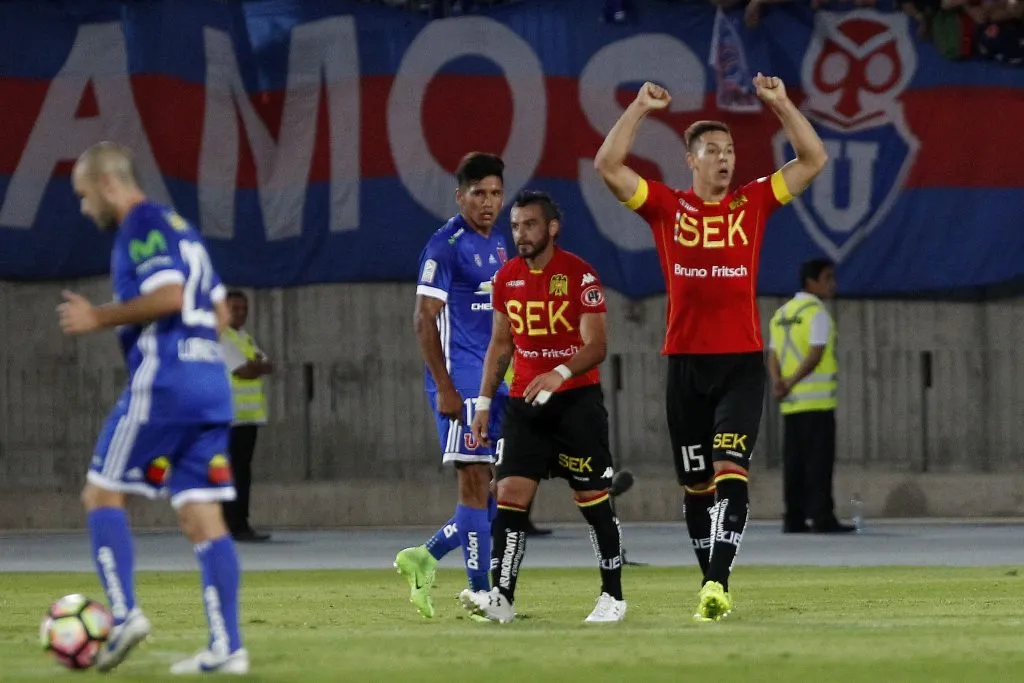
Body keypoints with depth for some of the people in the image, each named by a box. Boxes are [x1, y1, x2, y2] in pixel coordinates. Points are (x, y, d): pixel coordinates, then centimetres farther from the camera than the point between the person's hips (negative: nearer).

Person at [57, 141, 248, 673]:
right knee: (203, 518, 3)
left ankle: (124, 612, -12)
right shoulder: (179, 227, 23)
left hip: (163, 381, -8)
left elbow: (169, 295, -19)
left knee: (101, 493, 1)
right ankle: (226, 646, -5)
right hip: (210, 380, 9)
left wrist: (99, 318, -11)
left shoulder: (141, 226, -5)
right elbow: (220, 312, 24)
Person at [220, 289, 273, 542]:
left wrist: (256, 365, -8)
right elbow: (244, 371, -17)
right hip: (229, 415, -9)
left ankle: (240, 524, 11)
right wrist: (258, 365, 1)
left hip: (248, 415, 9)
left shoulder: (246, 338, 21)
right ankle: (234, 526, -10)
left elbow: (267, 367, 11)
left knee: (243, 471, 8)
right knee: (233, 473, -9)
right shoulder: (219, 338, -8)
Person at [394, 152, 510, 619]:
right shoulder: (446, 245, -10)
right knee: (476, 482, -8)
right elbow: (424, 318, -13)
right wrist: (444, 387, -18)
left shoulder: (497, 244, 15)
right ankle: (481, 593, -5)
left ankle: (425, 558, 14)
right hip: (462, 382, -9)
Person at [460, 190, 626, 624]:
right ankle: (501, 598, -13)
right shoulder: (506, 278, 8)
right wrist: (484, 402, 10)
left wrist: (561, 373, -31)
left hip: (576, 398, -5)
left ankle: (613, 596, 8)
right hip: (524, 402, 5)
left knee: (592, 498, -2)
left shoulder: (578, 275, -10)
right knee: (510, 493, -8)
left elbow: (596, 347, -14)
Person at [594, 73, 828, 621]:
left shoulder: (754, 203, 8)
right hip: (685, 362, 1)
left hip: (742, 361, -1)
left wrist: (780, 104, 1)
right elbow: (608, 165, -1)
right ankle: (711, 585, 16)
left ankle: (717, 582, -24)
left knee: (730, 469, -16)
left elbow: (813, 159, 7)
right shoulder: (666, 206, 6)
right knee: (696, 483, 6)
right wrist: (639, 109, -4)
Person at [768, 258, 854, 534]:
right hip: (817, 398, -7)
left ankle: (794, 518, 5)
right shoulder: (817, 313, -7)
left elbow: (773, 355, 8)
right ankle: (822, 516, -9)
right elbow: (816, 354, -16)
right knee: (819, 460, -6)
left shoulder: (781, 314, 17)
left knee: (794, 460, 7)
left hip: (791, 403, 7)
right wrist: (792, 383, -13)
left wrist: (778, 382, -6)